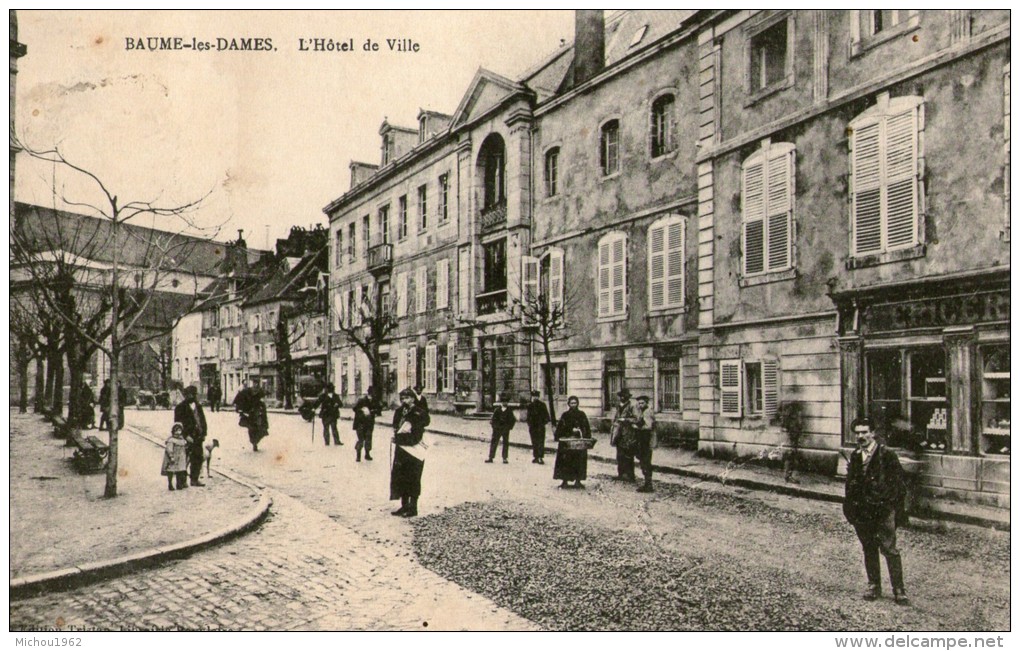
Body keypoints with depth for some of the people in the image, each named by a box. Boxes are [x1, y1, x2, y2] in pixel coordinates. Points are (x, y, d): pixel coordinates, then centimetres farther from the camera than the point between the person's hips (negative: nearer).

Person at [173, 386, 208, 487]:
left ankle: (195, 479, 18)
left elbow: (202, 420, 16)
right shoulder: (181, 407, -7)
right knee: (185, 460, -4)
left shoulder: (198, 406, 13)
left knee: (198, 458, 9)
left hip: (198, 437, 7)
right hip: (187, 438, -7)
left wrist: (203, 433, 6)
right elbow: (179, 423, -11)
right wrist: (186, 435, -15)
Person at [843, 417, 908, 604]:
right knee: (869, 550, 12)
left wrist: (894, 507, -11)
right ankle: (874, 586, 22)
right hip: (861, 511, 5)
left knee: (889, 549, -6)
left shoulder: (887, 455, -6)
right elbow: (850, 483, 16)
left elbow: (897, 482, -6)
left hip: (883, 510, -5)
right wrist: (850, 507, 11)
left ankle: (899, 589, 3)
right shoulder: (855, 456, 11)